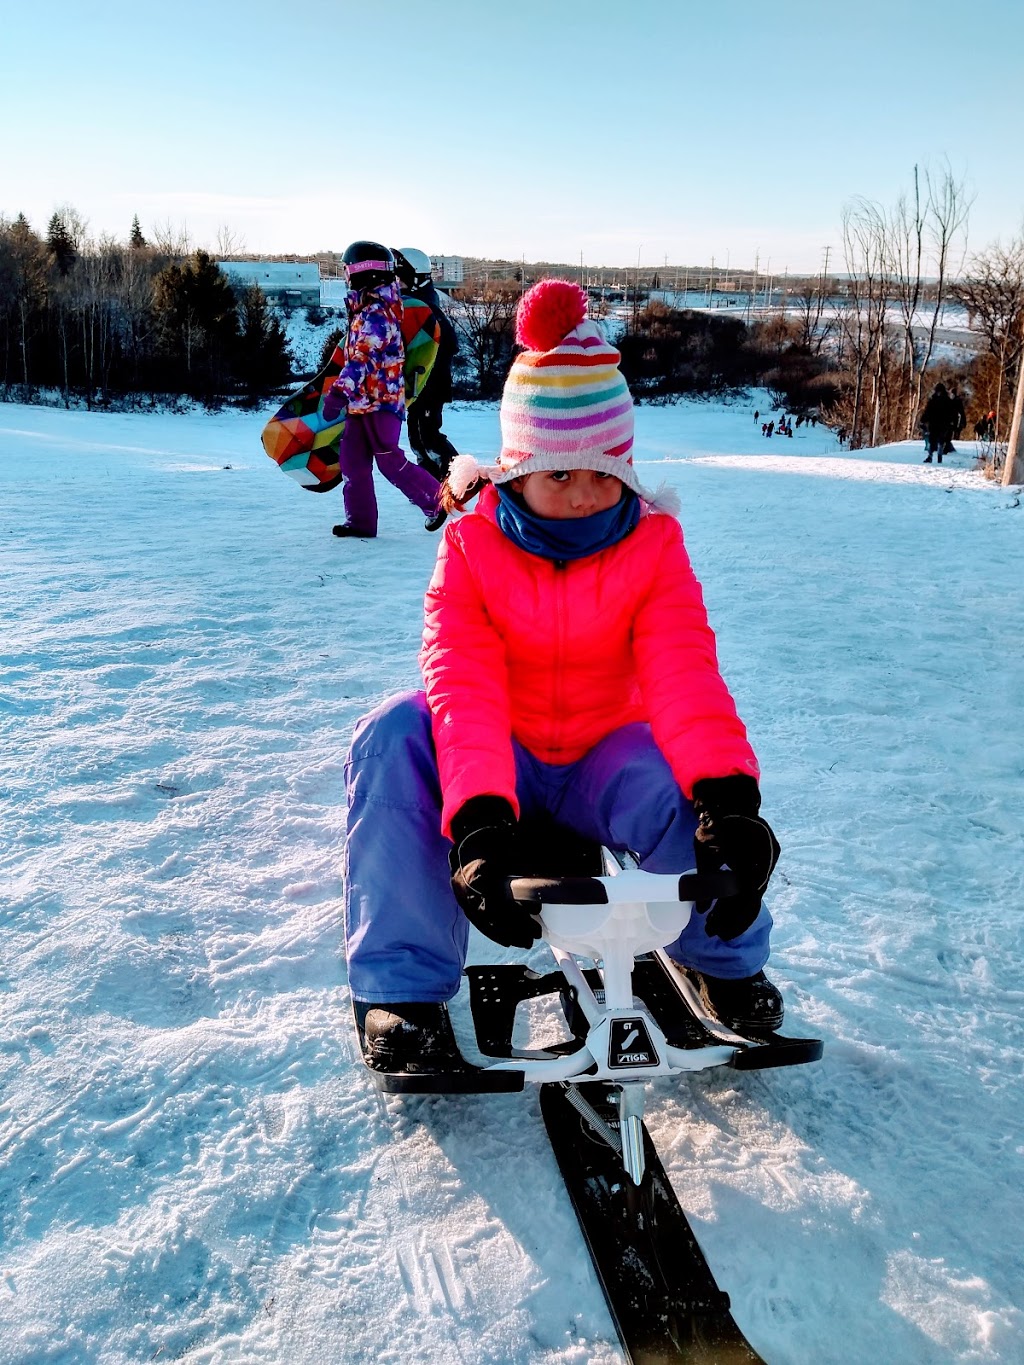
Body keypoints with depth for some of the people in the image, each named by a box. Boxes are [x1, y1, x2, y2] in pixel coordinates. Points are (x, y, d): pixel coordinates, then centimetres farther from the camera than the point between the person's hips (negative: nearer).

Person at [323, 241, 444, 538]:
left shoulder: (376, 313, -16)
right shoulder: (367, 309, 16)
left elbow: (362, 359, -26)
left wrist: (340, 392, -31)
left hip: (381, 398, -10)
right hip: (363, 401, 10)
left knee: (389, 460, -5)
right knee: (352, 459, 5)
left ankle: (436, 500, 11)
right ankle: (360, 521, 9)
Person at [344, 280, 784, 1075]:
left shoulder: (653, 543, -7)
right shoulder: (472, 546, -11)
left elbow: (684, 673, -20)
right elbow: (464, 686, -23)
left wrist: (729, 794, -39)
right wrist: (477, 819, -41)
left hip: (603, 757, 0)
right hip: (500, 761, 0)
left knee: (686, 789, -34)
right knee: (392, 737, -30)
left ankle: (724, 956, 1)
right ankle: (402, 984, -19)